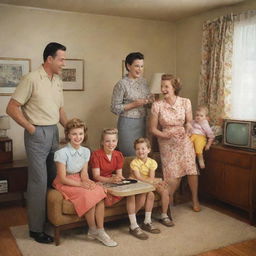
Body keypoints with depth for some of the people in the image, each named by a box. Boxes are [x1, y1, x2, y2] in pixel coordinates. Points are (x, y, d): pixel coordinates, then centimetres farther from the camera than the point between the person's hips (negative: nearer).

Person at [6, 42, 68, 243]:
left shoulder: (58, 81, 11)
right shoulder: (32, 79, -13)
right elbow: (12, 108, -13)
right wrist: (31, 128, -11)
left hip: (54, 132, 7)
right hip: (37, 134, -7)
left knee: (55, 178, 12)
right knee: (39, 181, -2)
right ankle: (36, 228, 11)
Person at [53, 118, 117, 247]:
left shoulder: (86, 151, 1)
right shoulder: (62, 153, -17)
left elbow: (84, 174, 0)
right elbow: (62, 178, -16)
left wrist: (88, 182, -22)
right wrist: (81, 184, -25)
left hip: (79, 180, 5)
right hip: (64, 184, -5)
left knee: (99, 191, -24)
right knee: (88, 195, -30)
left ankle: (100, 231, -16)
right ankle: (92, 230, -9)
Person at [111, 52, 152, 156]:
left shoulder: (143, 81, 8)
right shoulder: (121, 84, -12)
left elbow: (148, 97, 22)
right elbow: (115, 108, -13)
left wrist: (149, 100, -2)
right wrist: (134, 104, -20)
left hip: (142, 122, 6)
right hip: (128, 123, -6)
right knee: (130, 155, -2)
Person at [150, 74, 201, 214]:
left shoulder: (185, 102, -4)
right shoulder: (157, 105, -9)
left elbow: (189, 122, 7)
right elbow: (153, 128, -4)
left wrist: (187, 127, -15)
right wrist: (168, 136, -16)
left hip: (184, 141, 1)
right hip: (167, 143, -1)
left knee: (191, 170, -10)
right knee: (173, 175, -4)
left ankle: (195, 199, 15)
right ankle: (168, 201, 23)